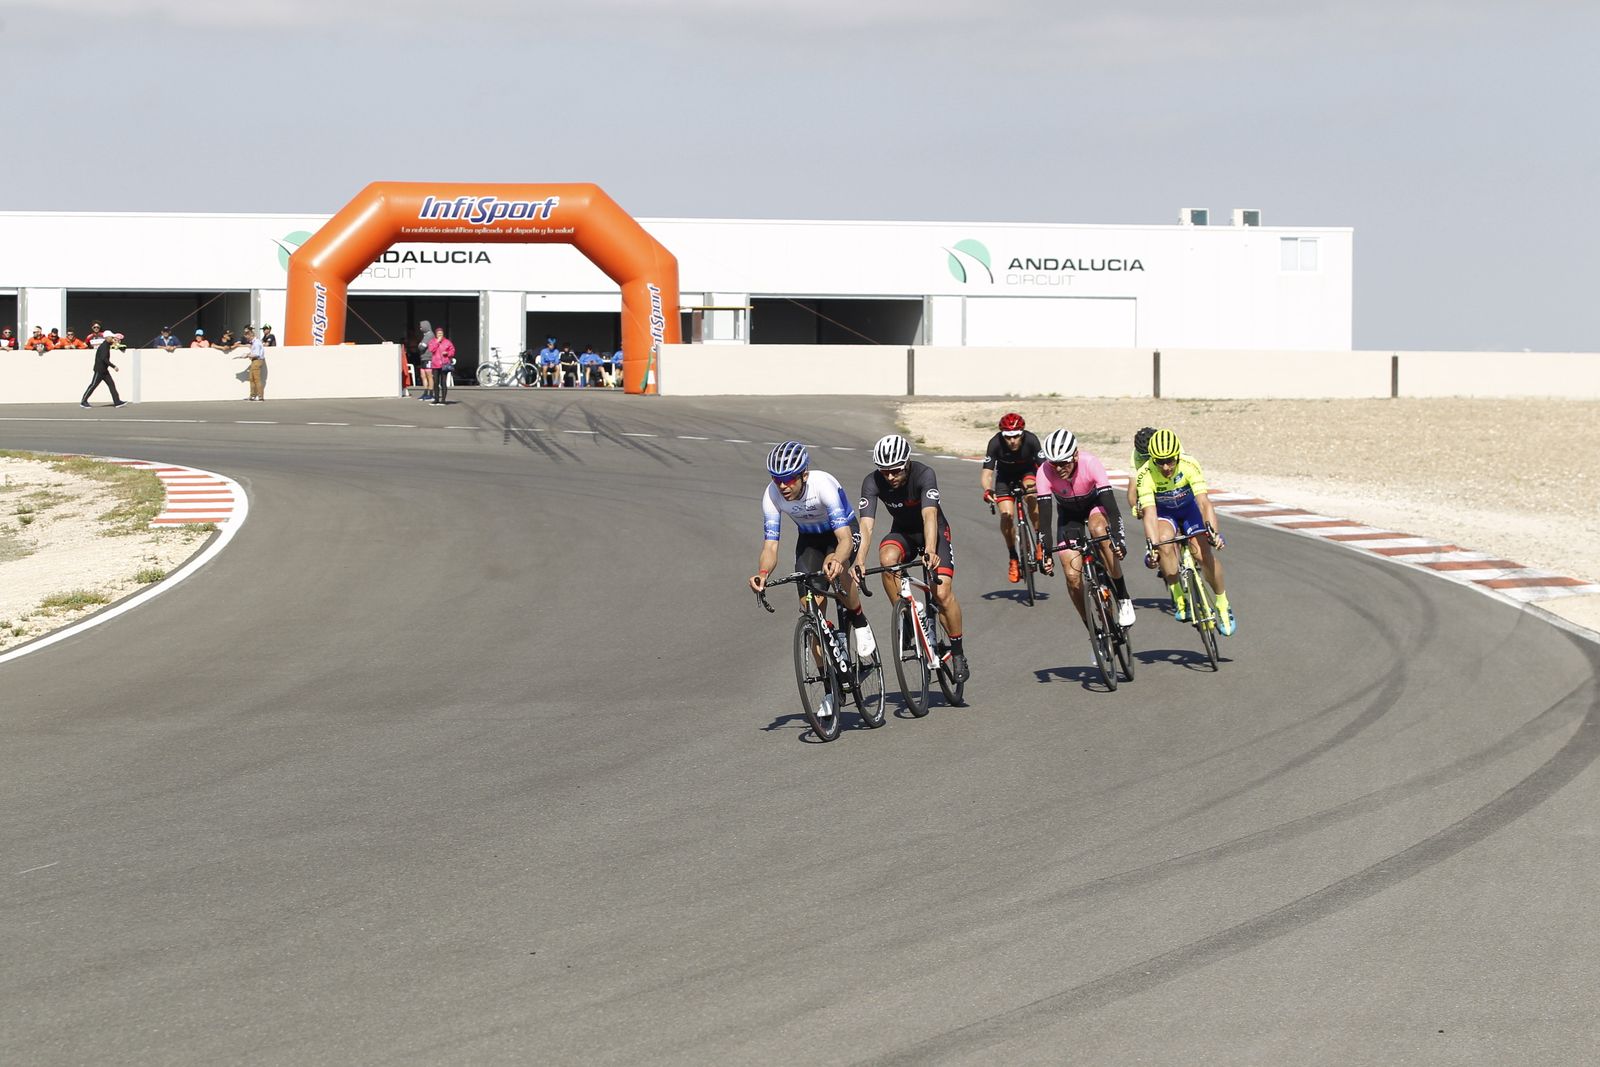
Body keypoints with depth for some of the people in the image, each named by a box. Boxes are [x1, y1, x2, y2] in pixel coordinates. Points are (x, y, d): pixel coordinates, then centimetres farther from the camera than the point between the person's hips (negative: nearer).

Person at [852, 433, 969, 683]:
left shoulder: (924, 475, -31)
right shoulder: (872, 483, -23)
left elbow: (929, 515, -43)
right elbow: (866, 524, -32)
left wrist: (930, 551, -60)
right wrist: (859, 560, -48)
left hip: (934, 532, -2)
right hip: (902, 532, 2)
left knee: (943, 593, -19)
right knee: (887, 559, -33)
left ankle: (957, 651, 2)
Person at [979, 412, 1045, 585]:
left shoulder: (1031, 440, -30)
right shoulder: (995, 443, -31)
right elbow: (987, 471, -32)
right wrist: (987, 490, -52)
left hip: (1027, 472, -1)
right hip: (1005, 476, 1)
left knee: (1031, 496, -33)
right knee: (1006, 514, -18)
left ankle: (1041, 543, -17)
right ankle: (1013, 558, 0)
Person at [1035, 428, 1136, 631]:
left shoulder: (1090, 463, -34)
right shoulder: (1045, 472, -31)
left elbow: (1110, 504, -38)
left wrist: (1118, 539, -49)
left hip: (1094, 504, -2)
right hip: (1068, 513, 2)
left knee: (1099, 530, -37)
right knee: (1072, 576, -12)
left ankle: (1123, 598, -26)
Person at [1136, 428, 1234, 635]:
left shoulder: (1189, 466, -31)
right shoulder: (1146, 475, -31)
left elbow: (1204, 502, -37)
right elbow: (1150, 512, -35)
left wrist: (1213, 532, -51)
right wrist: (1152, 545, -49)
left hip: (1190, 508, 0)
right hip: (1164, 512, 0)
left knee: (1204, 552, -18)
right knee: (1165, 544, -31)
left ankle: (1223, 604, 3)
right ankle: (1178, 598, -17)